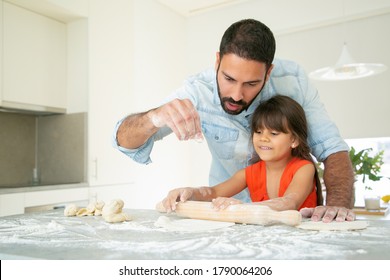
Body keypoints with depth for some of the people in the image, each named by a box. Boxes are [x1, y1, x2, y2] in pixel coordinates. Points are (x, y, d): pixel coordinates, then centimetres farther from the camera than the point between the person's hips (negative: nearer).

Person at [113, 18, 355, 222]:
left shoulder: (293, 80, -21)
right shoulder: (197, 91, -23)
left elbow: (331, 147, -17)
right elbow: (125, 141, -24)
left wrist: (338, 203, -35)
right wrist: (154, 118, -45)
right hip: (227, 206, 1)